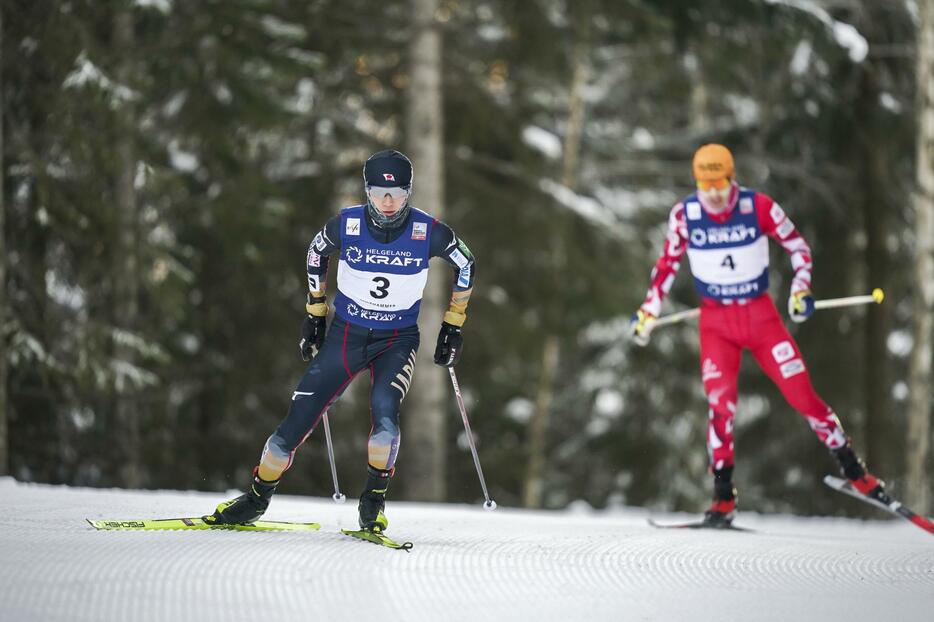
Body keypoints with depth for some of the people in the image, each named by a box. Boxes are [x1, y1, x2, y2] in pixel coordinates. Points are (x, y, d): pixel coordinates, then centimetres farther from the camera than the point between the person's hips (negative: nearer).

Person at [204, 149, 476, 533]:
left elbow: (466, 266, 4)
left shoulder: (429, 232, -16)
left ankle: (373, 502, -8)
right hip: (346, 335, 1)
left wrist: (453, 327, 6)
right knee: (299, 417, -3)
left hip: (397, 340, -1)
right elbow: (316, 254, 9)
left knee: (384, 412, -28)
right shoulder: (346, 225, -14)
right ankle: (258, 498, 17)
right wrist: (314, 314, 12)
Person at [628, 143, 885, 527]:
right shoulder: (684, 215, -7)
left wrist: (800, 289, -11)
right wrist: (648, 312, 8)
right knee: (720, 402, -15)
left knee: (801, 393, -6)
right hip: (716, 320, 0)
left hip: (761, 315, 0)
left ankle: (854, 470, 7)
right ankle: (723, 499, -7)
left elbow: (798, 247, 2)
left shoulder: (759, 207, -11)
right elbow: (668, 263, 9)